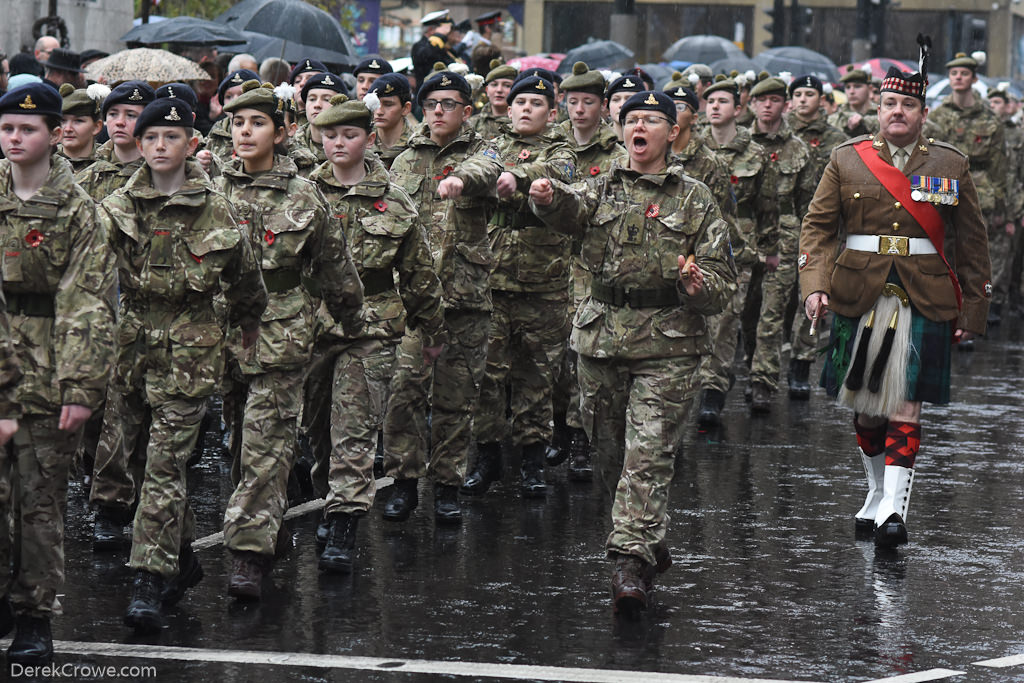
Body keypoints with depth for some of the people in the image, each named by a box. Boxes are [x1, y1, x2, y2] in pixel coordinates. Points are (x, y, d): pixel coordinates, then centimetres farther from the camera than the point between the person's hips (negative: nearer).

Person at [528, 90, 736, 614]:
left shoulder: (695, 200, 6)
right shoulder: (603, 189, 11)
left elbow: (723, 280, 4)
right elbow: (572, 211, -13)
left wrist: (699, 285, -20)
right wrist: (548, 197, -37)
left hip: (668, 343, -3)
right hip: (601, 335, 3)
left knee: (649, 455, -12)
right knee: (610, 451, 10)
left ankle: (631, 561, -17)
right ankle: (652, 545, 27)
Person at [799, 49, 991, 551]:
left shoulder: (951, 166, 5)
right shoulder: (846, 160, 6)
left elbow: (973, 244, 9)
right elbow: (818, 226, 5)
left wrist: (972, 310, 5)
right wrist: (814, 284, -10)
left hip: (925, 300, -1)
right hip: (858, 297, 2)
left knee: (905, 406, -10)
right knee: (865, 406, 9)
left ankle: (894, 508, -13)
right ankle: (877, 492, 28)